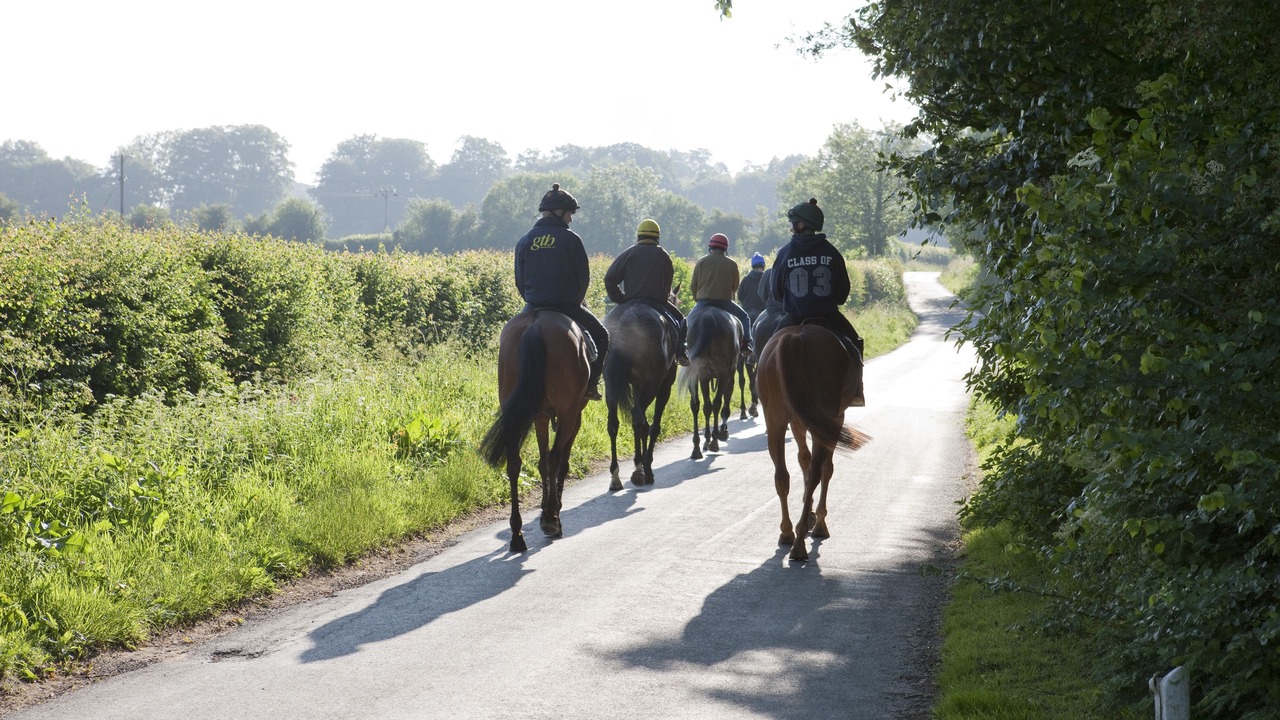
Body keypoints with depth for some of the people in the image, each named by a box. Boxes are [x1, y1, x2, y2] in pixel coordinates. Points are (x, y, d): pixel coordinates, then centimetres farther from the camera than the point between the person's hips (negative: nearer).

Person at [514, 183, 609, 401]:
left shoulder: (524, 241, 4)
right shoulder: (571, 239, -6)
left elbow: (520, 282, 7)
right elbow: (583, 278, -1)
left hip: (533, 308, 3)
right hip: (567, 307, -3)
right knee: (600, 336, 16)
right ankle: (590, 384, 4)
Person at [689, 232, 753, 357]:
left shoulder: (701, 261, 5)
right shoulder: (731, 264, 2)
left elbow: (693, 285, 6)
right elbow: (735, 287, 9)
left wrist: (697, 299, 21)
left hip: (703, 301, 1)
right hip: (724, 301, -1)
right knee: (744, 317, 17)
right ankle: (745, 344, 1)